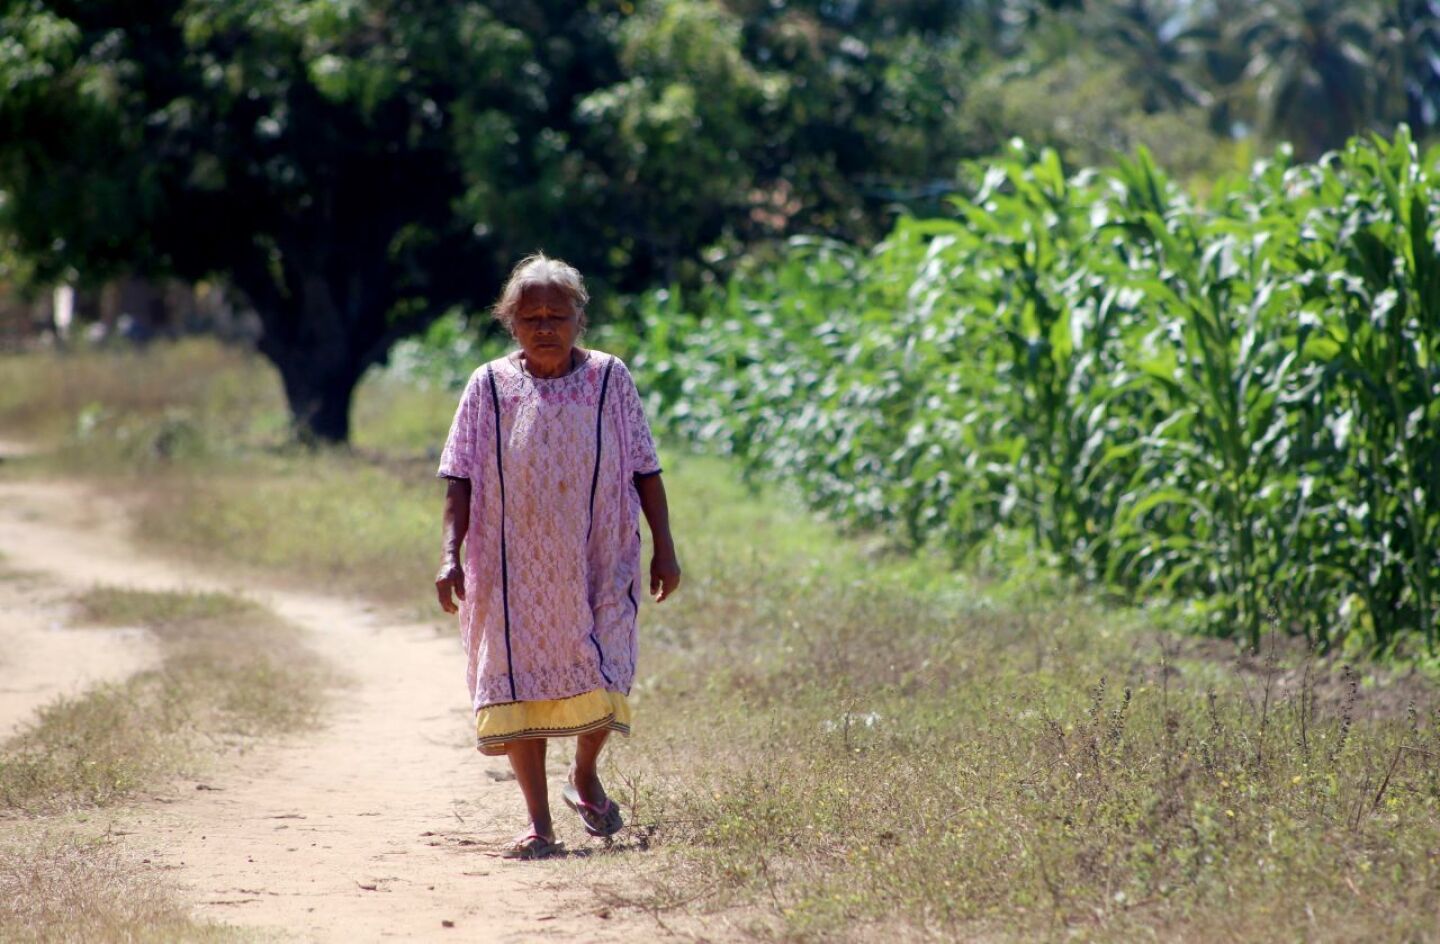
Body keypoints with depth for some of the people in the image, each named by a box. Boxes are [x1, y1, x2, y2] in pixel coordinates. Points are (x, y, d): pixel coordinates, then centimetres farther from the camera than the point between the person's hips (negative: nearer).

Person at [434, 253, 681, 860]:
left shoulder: (609, 380, 2)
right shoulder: (489, 387, 2)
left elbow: (644, 470, 5)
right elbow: (462, 479, 1)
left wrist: (664, 548, 2)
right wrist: (451, 555, -8)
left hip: (596, 565, -1)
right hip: (514, 570, 1)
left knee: (599, 679, -11)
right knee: (516, 688, 0)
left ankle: (584, 776, 20)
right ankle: (539, 824, 9)